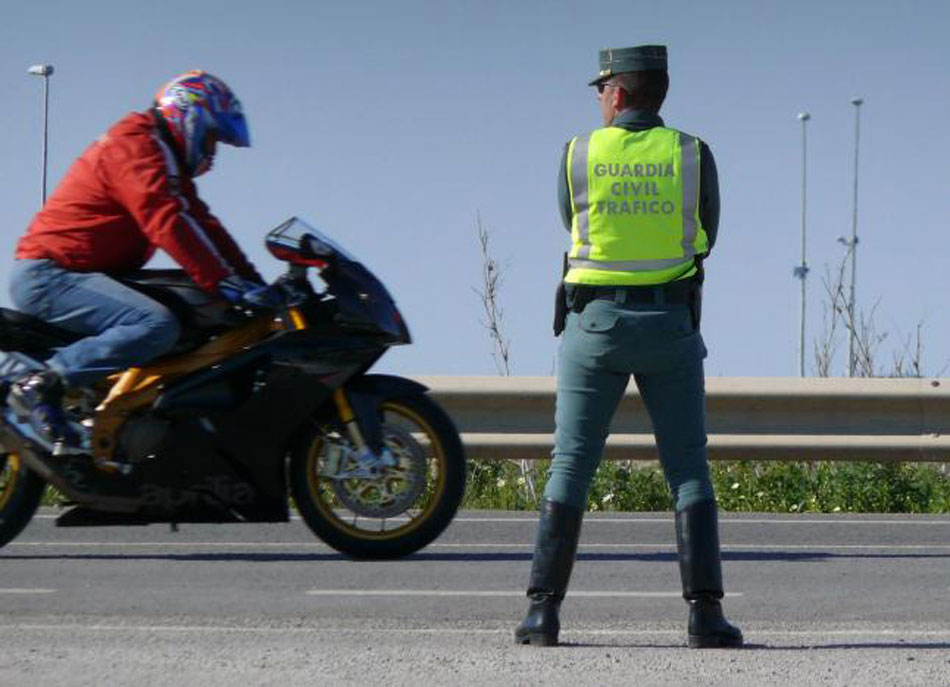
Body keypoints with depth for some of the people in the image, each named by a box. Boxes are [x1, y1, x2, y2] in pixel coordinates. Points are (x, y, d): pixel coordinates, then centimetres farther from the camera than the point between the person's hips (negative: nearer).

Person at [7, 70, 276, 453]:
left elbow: (201, 224, 17)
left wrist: (252, 281, 6)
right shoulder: (135, 146, -11)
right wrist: (223, 283, -28)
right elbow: (166, 222, -24)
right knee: (158, 327, -31)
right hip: (48, 273, -11)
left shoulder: (167, 162, 22)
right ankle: (40, 386, -25)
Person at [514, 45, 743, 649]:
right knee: (689, 470, 3)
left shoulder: (578, 156, -2)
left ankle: (543, 610, -1)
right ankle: (705, 611, -5)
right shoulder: (693, 155, -1)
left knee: (571, 465, 4)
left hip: (595, 325, 0)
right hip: (671, 327, 0)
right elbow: (705, 237, 11)